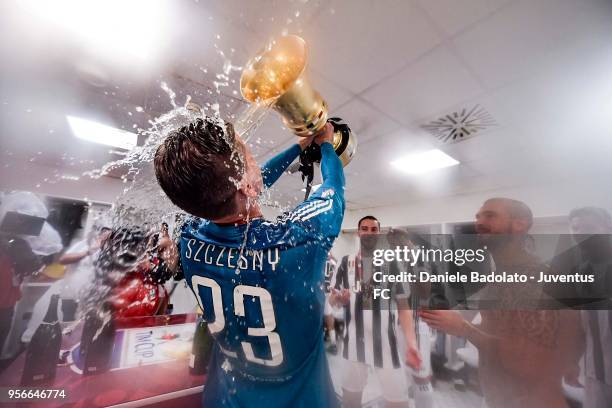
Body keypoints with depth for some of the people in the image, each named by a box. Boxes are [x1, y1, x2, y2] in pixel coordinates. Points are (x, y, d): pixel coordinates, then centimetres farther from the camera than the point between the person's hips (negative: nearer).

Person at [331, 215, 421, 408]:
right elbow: (332, 299, 4)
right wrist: (338, 298, -19)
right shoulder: (346, 262, 1)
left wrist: (411, 343, -15)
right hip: (354, 341, 2)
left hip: (385, 343, -2)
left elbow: (403, 306, -4)